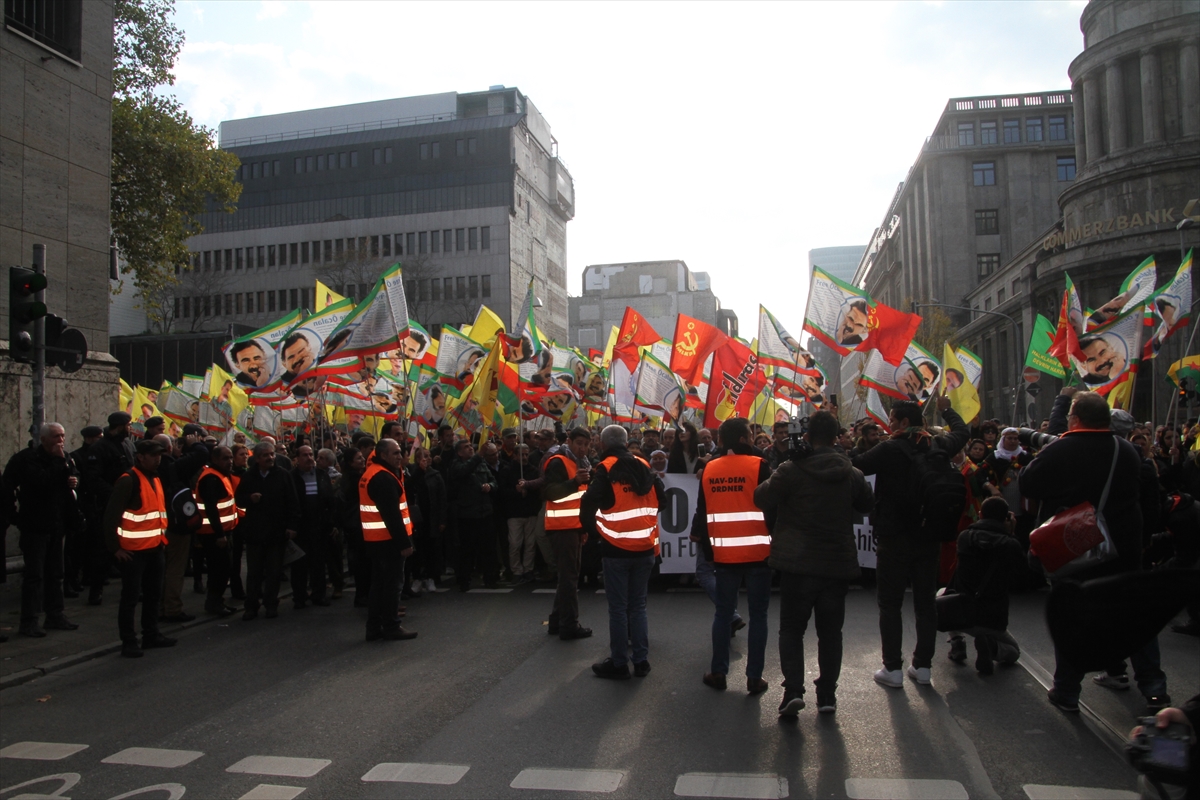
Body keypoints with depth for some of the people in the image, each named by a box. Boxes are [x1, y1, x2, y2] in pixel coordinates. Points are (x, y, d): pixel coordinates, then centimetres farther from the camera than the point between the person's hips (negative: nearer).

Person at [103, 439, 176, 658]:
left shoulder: (156, 480, 13)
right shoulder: (128, 481, -14)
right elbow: (111, 515, -16)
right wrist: (115, 547, -16)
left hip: (155, 548, 8)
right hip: (133, 550, -8)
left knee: (153, 593, 16)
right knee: (131, 597, 0)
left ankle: (151, 634, 27)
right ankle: (128, 642, 9)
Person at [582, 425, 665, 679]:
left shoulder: (605, 469, -8)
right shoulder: (644, 467, 7)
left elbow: (588, 504, -16)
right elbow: (661, 500, 11)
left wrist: (596, 531, -2)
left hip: (617, 549, -5)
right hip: (645, 547, 5)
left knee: (618, 607, 3)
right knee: (638, 605, 13)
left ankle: (619, 663, 8)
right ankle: (641, 660, 15)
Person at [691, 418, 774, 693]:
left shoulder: (709, 470, 3)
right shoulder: (758, 466, -10)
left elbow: (702, 511, 8)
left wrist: (707, 546, 17)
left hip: (724, 554, 4)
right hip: (757, 552, -3)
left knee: (723, 612, 13)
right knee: (758, 614, 5)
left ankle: (718, 672, 17)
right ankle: (754, 677, 8)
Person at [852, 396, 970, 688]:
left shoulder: (889, 450, -15)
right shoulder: (938, 446, 3)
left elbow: (853, 467, -14)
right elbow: (962, 431, 23)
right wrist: (946, 409, 39)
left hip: (894, 538, -5)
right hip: (928, 536, 5)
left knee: (890, 603, 3)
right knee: (925, 602, 12)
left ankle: (893, 668, 4)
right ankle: (922, 666, 18)